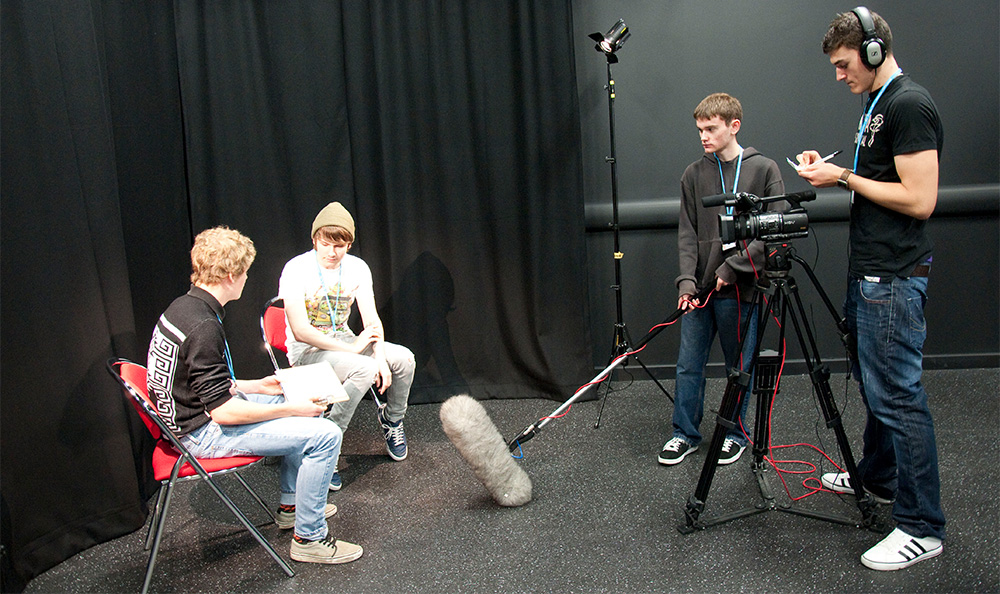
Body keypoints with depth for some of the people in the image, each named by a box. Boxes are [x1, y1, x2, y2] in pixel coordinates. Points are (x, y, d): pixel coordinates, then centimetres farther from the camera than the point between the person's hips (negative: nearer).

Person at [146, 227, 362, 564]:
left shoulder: (183, 307, 4)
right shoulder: (203, 327, -28)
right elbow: (224, 412, -28)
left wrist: (258, 386, 13)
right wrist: (291, 409, -18)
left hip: (193, 413, 11)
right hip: (204, 433, -11)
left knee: (306, 403, 22)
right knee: (324, 434, -17)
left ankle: (292, 504, 31)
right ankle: (309, 538, -2)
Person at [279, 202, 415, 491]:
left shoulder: (357, 268, -2)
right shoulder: (297, 269, -18)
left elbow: (372, 320, -4)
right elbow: (300, 331, -24)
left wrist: (380, 357, -21)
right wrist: (351, 349, -23)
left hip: (344, 340, 6)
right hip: (307, 350, -5)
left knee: (404, 358, -14)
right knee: (364, 369, -32)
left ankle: (392, 419, 14)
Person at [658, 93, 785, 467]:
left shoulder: (764, 170, -1)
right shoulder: (693, 175, 7)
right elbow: (687, 233, 4)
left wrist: (732, 267, -13)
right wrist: (687, 279, -9)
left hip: (740, 287, -3)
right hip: (699, 287, 3)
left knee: (739, 366, 8)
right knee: (688, 364, 7)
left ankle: (736, 435, 25)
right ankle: (685, 434, 21)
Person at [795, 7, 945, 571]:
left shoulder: (910, 105, -16)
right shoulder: (878, 105, 15)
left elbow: (919, 199, -21)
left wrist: (844, 178, -13)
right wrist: (835, 173, 8)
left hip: (894, 280, -11)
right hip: (870, 271, 11)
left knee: (898, 395, -6)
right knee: (875, 385, 20)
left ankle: (921, 528, 3)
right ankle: (878, 478, 37)